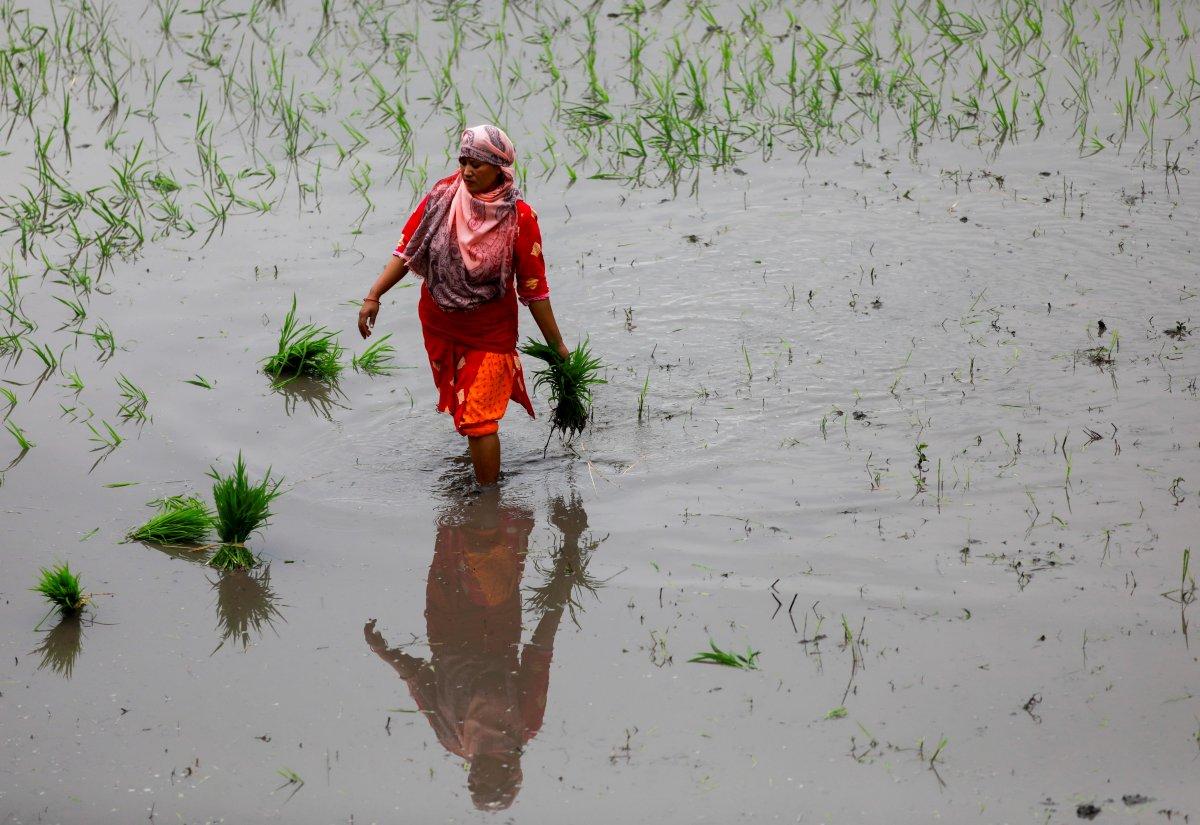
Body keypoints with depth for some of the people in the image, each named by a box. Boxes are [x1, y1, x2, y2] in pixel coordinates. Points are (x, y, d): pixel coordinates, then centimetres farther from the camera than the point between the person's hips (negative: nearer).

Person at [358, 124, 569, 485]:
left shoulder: (519, 218, -18)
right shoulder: (442, 196, -10)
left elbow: (534, 289, -12)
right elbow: (407, 250, -3)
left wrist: (557, 346, -7)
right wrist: (373, 296, -10)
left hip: (489, 333, -4)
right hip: (438, 326, 4)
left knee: (477, 419, -8)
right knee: (459, 403, 22)